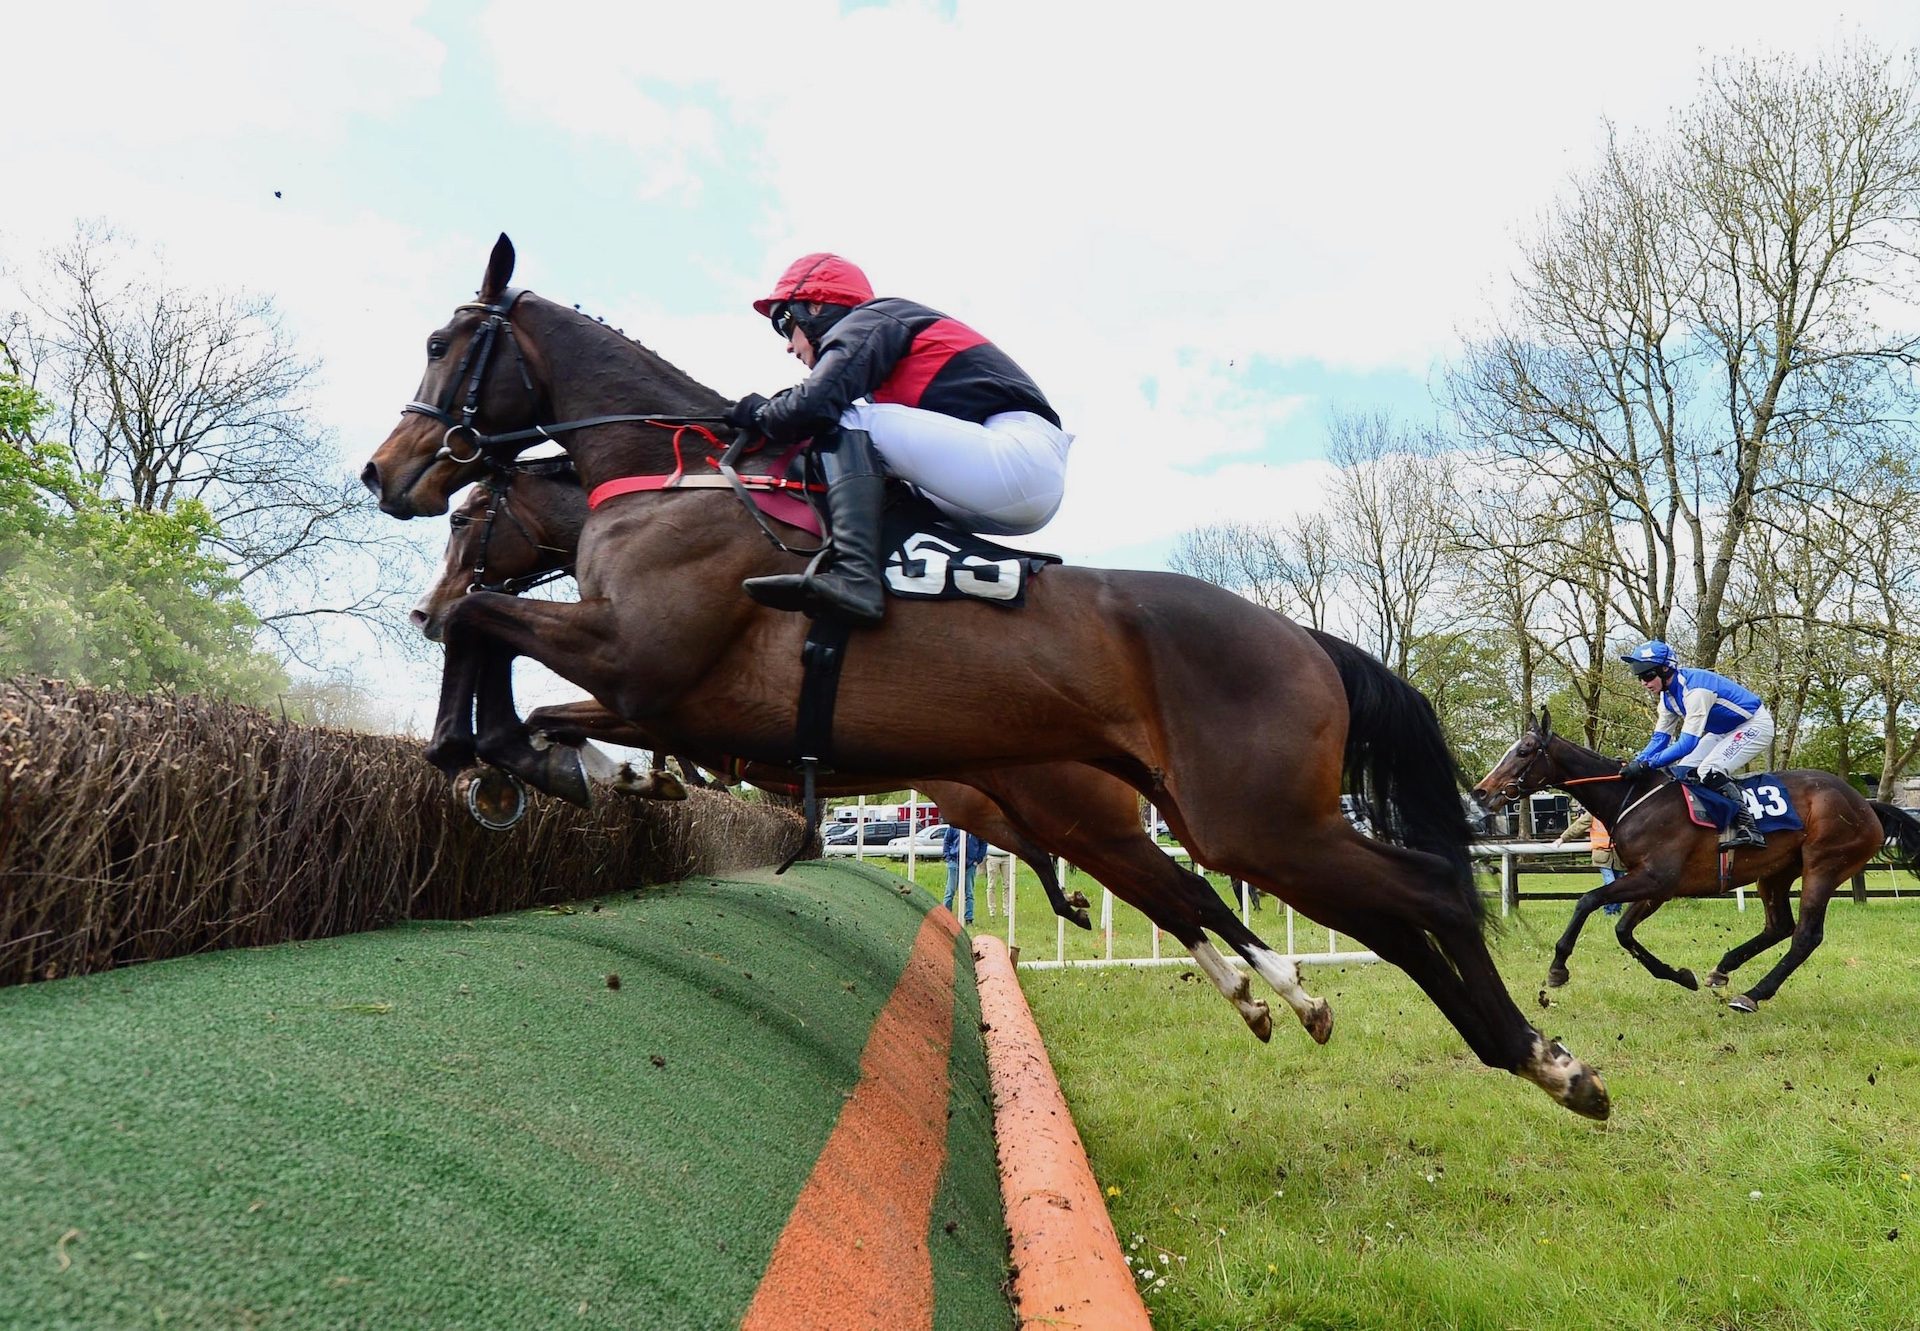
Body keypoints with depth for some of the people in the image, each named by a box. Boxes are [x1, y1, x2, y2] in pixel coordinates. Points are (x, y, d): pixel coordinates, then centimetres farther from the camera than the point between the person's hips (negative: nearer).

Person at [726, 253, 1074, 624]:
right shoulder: (884, 327, 28)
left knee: (848, 423, -15)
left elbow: (815, 403, -16)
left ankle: (852, 576, -33)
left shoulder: (867, 322, 0)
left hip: (1021, 458, -10)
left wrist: (759, 413, 4)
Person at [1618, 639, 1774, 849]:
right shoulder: (1667, 694, -3)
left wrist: (1647, 764, -40)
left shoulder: (1695, 689, -33)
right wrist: (1636, 762, -17)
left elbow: (1688, 743, -36)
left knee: (1709, 772, -27)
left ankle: (1748, 828, -20)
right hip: (1724, 731, 10)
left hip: (1755, 725, -10)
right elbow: (1660, 738, 0)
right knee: (1683, 771, -1)